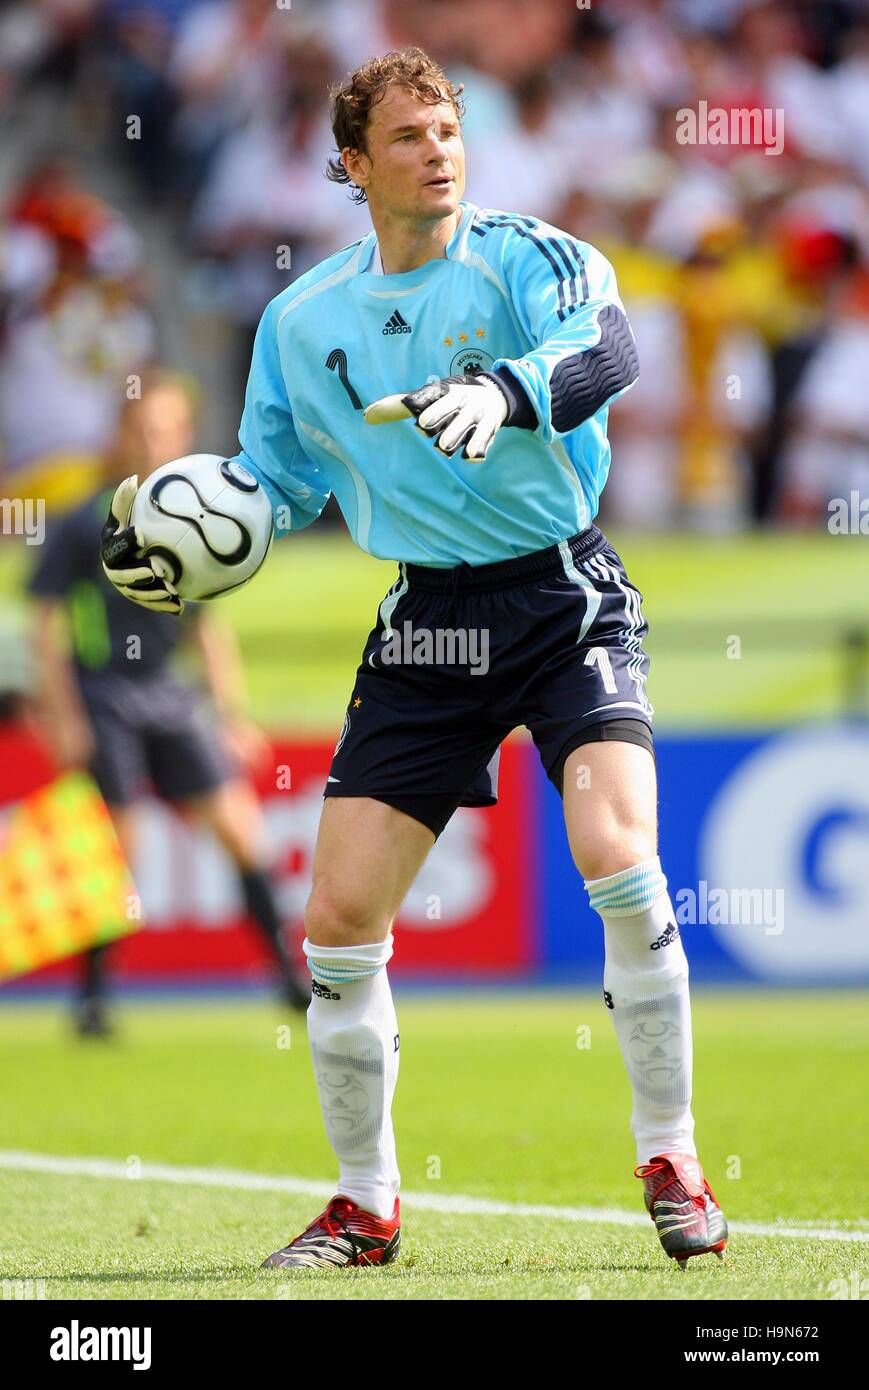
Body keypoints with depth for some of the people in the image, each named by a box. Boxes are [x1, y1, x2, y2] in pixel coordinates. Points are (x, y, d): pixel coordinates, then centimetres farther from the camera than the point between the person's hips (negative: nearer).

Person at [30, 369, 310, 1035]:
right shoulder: (85, 524, -9)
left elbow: (209, 629, 15)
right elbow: (48, 627, -7)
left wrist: (234, 715, 12)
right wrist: (62, 718, -12)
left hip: (167, 696, 5)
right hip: (103, 699, -5)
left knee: (240, 828, -2)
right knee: (116, 850, -6)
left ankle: (292, 976, 5)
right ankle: (93, 997, 8)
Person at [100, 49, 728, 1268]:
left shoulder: (527, 260, -7)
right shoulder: (303, 320, 8)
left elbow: (607, 348, -29)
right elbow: (275, 482, 20)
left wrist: (508, 392, -49)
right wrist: (168, 544, 2)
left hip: (567, 599, -4)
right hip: (428, 623, 4)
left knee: (616, 855, -25)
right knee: (338, 922, -2)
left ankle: (673, 1166, -9)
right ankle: (365, 1204, 17)